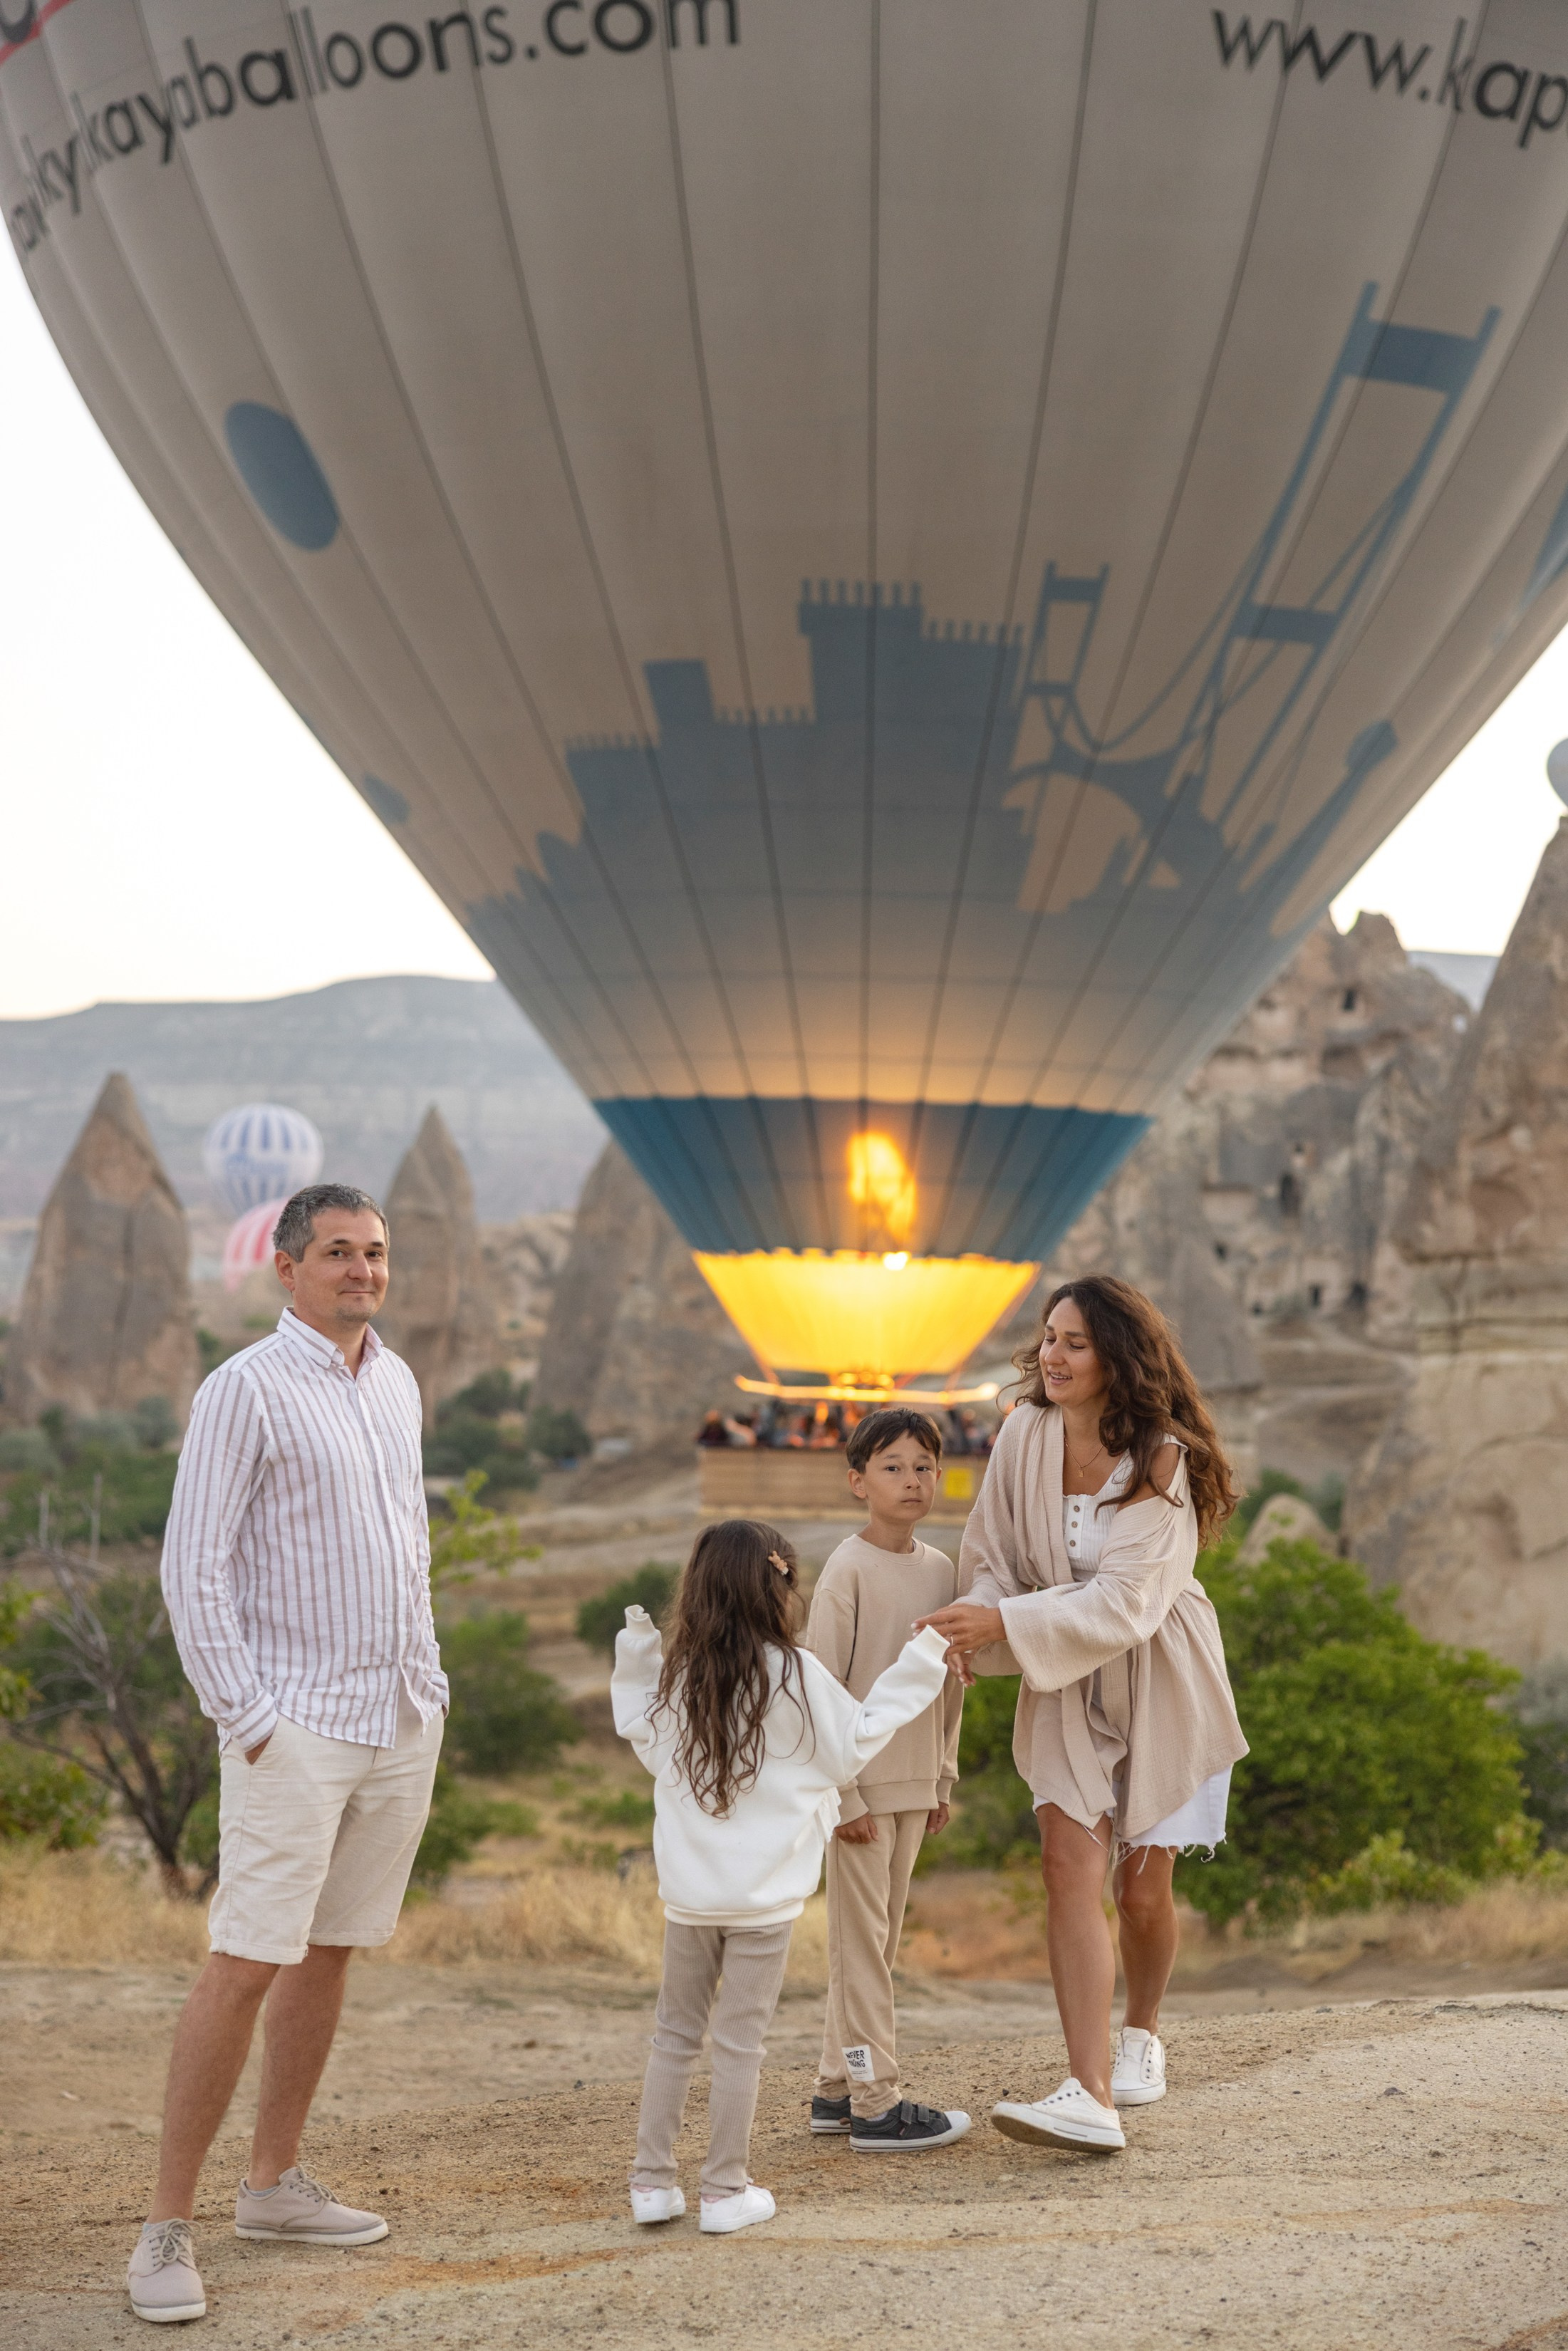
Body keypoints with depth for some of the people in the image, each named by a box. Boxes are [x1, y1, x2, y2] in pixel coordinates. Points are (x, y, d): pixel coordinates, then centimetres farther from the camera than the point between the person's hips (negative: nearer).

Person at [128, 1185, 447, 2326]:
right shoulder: (245, 1391, -10)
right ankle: (167, 2229, -2)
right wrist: (245, 1716, -15)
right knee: (245, 1964, -10)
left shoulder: (398, 1384, 12)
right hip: (298, 1727, -7)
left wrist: (429, 1679, 16)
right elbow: (193, 1567, -12)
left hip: (404, 1719, 7)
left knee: (331, 1953, 12)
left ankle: (276, 2185, 23)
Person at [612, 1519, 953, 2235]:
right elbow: (853, 1745, 0)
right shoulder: (794, 1674, -11)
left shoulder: (677, 1676, 0)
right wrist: (918, 1666, 8)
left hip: (687, 1894, 4)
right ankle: (725, 2191, 9)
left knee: (675, 2035, 15)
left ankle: (652, 2180, 16)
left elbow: (649, 1743, 17)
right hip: (764, 1896, -4)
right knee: (740, 2042, 4)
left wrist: (636, 1652, 20)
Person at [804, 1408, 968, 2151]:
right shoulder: (848, 1571, -13)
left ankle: (836, 2088, 23)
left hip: (914, 1785, 7)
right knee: (861, 1938, -1)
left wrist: (942, 1780, 14)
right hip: (860, 1785, -7)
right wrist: (844, 1796, -15)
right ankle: (875, 2105, 3)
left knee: (879, 1938, 13)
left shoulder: (941, 1570, 7)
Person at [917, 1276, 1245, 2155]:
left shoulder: (1160, 1462, -21)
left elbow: (1125, 1602, -27)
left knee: (1143, 1887, 6)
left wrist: (1004, 1625, -33)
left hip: (1158, 1686, -3)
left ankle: (1143, 2033, 37)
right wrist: (976, 1624, -22)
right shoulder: (1027, 1434, -8)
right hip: (1067, 1690, 3)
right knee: (1071, 1869, -13)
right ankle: (1092, 2097, -15)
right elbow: (991, 1554, -1)